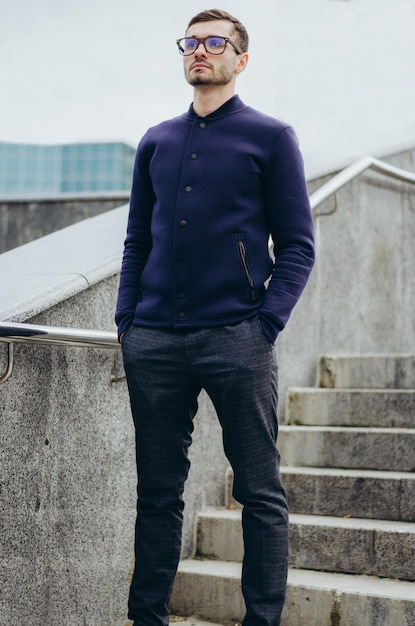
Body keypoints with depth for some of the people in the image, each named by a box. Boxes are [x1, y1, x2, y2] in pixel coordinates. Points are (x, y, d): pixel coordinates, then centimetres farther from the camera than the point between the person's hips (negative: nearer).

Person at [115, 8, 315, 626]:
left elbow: (297, 245, 2)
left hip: (236, 339, -3)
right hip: (154, 343, 4)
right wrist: (127, 319, 6)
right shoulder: (156, 142, 17)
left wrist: (266, 322, -10)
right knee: (158, 491, 9)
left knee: (260, 493, 1)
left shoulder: (271, 137, 5)